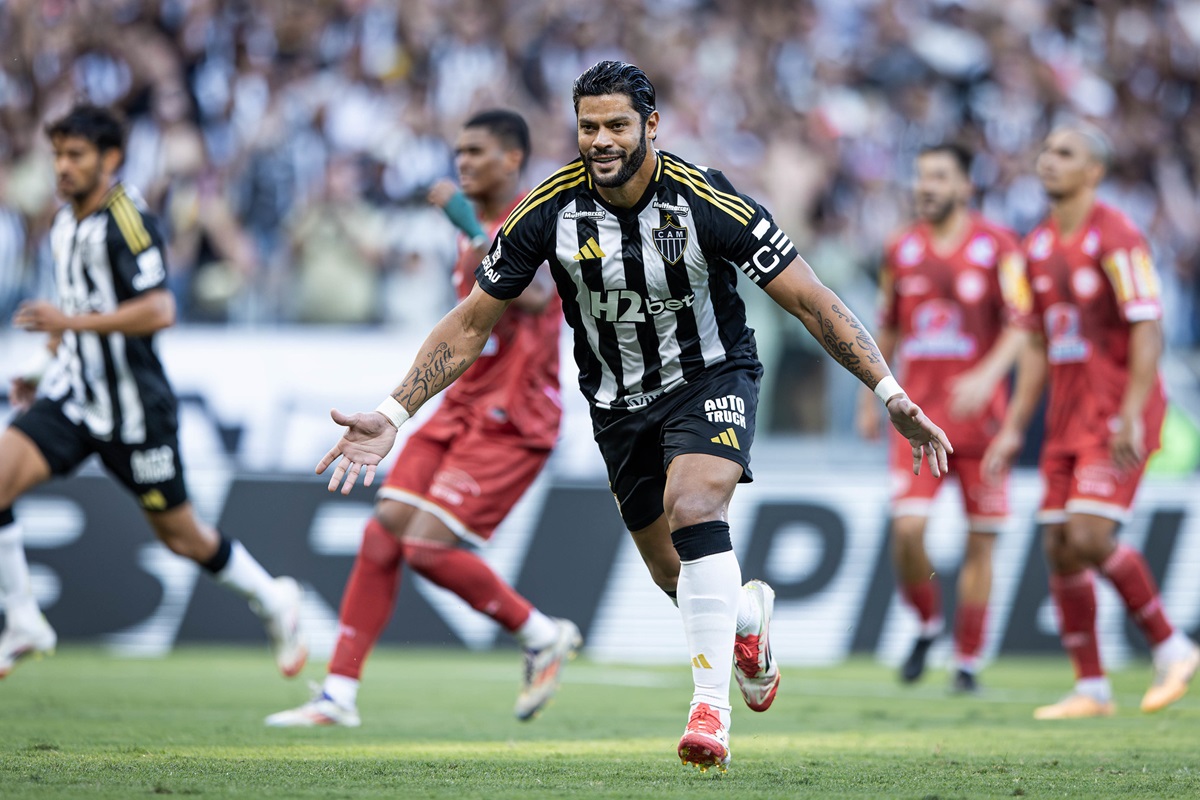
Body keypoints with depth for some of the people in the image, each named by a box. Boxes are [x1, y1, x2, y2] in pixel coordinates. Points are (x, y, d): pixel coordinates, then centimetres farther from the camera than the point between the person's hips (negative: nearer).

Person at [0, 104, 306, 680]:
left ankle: (273, 603, 31)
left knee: (180, 535, 5)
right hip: (72, 395, 7)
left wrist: (70, 321, -28)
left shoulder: (127, 223, -17)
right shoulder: (65, 223, 10)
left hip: (132, 409, -7)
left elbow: (158, 311, -27)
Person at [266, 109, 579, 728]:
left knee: (429, 547, -17)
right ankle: (339, 694, 1)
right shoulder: (478, 226, 15)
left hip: (513, 421, -8)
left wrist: (472, 230, -40)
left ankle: (543, 636, 4)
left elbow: (533, 296, -35)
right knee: (384, 532, -2)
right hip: (462, 407, 9)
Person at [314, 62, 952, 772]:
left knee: (694, 507, -31)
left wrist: (894, 397, -23)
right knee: (677, 577, 7)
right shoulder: (549, 211, -14)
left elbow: (813, 302, -17)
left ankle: (711, 706, -28)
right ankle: (750, 615, 45)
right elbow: (470, 325, -4)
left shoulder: (706, 202, -22)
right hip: (619, 404, 4)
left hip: (712, 376, -4)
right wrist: (393, 414, -12)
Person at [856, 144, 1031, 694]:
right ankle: (927, 623, 12)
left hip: (979, 415, -2)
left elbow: (1020, 325, -9)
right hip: (919, 416, 2)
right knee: (907, 529, -14)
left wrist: (987, 376, -25)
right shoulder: (901, 251, 9)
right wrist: (870, 399, 20)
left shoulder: (997, 247, -2)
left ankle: (968, 662, 12)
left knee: (980, 542, 2)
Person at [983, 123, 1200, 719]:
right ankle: (1091, 689, 8)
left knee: (1089, 535, -18)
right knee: (1060, 548, 2)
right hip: (1067, 415, 8)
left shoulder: (1115, 238, -11)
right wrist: (1014, 428, 14)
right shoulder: (1038, 245, 13)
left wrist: (1131, 414, -24)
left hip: (1118, 409, -8)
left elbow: (1147, 329, -16)